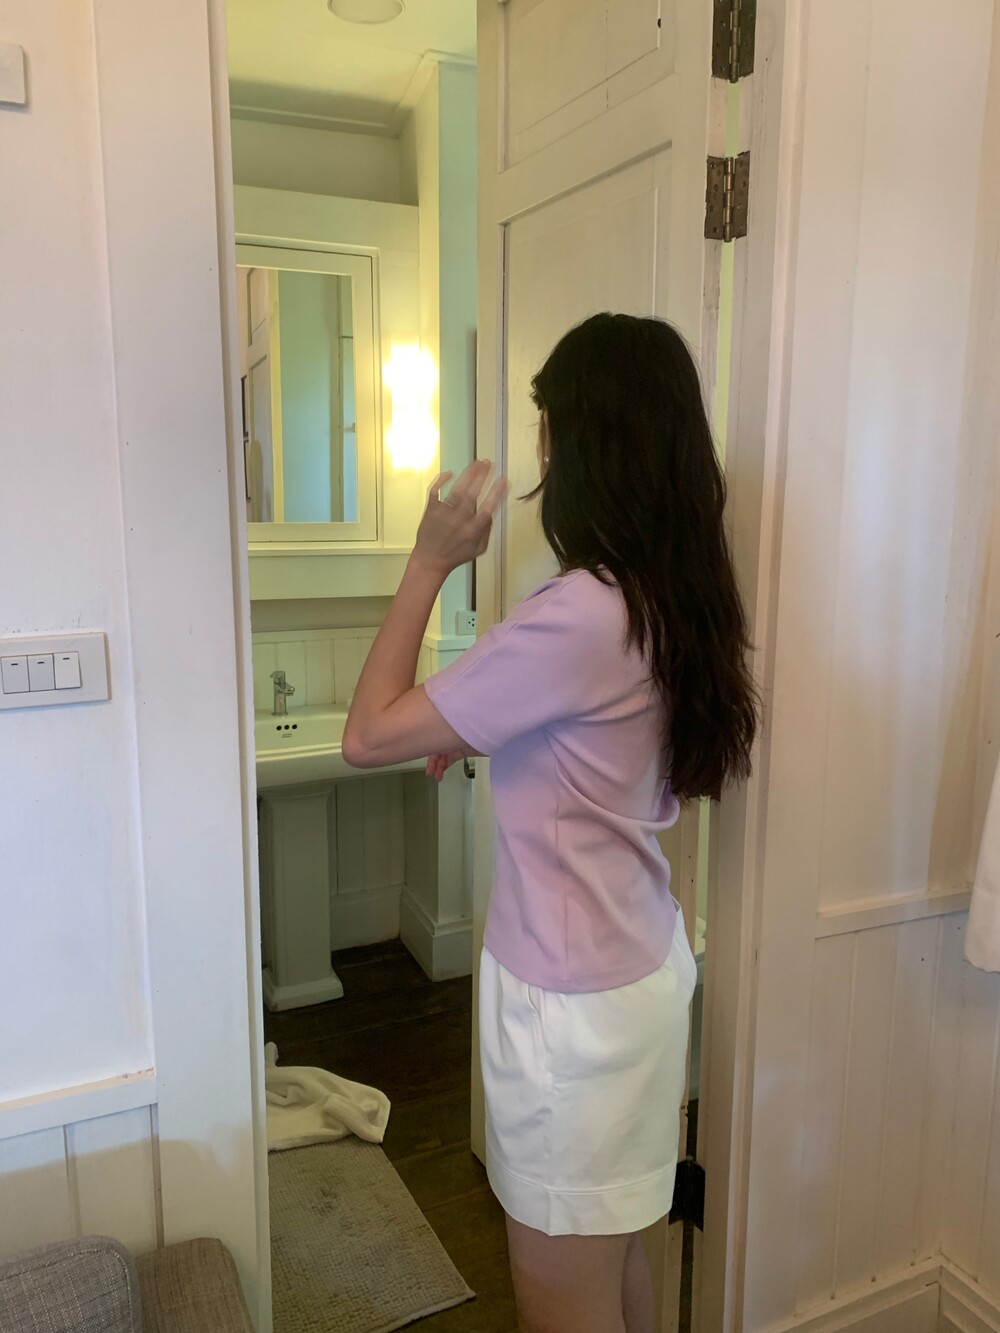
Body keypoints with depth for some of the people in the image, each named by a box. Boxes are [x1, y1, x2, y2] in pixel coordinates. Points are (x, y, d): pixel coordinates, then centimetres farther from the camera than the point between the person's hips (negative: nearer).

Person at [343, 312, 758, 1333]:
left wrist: (430, 564, -16)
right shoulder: (676, 598, 1)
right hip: (640, 965, 9)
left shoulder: (579, 614, -27)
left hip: (571, 997, -8)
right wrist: (481, 738, 4)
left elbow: (368, 736, -22)